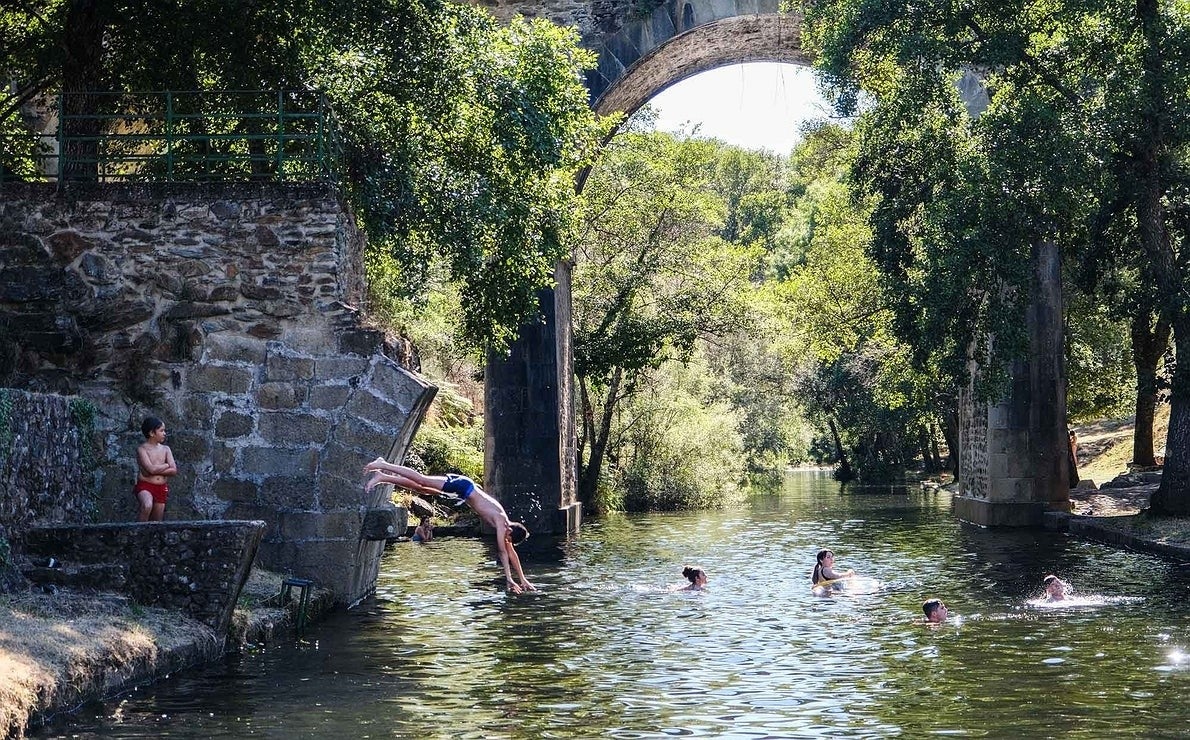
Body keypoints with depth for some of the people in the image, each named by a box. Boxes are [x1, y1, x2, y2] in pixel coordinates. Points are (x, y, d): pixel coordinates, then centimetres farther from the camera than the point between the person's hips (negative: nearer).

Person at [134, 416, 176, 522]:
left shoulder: (165, 449, 10)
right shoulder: (142, 449, -5)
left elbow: (174, 470, 0)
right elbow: (151, 469, -19)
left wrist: (157, 470, -11)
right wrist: (166, 465, -4)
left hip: (161, 488, 6)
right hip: (145, 486, -6)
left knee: (156, 523, 6)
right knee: (147, 506, -36)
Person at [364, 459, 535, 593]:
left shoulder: (505, 524, 0)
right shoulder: (500, 522, -20)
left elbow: (511, 553, 9)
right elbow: (503, 551, -24)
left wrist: (523, 580, 9)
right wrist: (509, 579, -24)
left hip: (463, 491, 6)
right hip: (461, 486, -6)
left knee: (420, 488, 10)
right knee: (421, 481, -7)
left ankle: (382, 477, 13)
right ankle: (383, 466, -4)